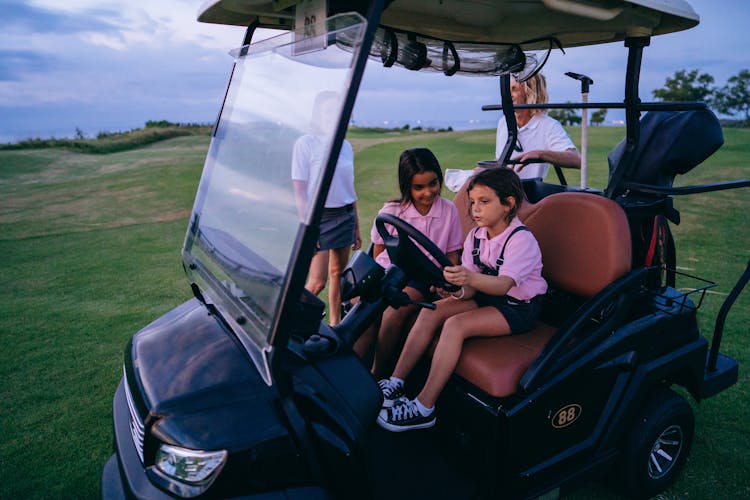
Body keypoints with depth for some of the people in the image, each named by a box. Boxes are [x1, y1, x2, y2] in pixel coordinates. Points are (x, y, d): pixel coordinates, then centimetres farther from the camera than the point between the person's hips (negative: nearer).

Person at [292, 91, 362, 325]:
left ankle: (335, 324, 24)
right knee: (317, 282, -8)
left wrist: (356, 227, 17)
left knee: (338, 273, 11)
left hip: (345, 216, 5)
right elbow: (300, 191, -10)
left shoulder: (346, 146, 10)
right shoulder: (306, 143, -7)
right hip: (319, 216, -5)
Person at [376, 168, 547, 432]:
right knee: (432, 310, -14)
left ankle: (424, 408, -23)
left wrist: (470, 278, -54)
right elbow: (472, 288, -3)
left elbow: (503, 284, -35)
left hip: (518, 307, -7)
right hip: (486, 296, 7)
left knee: (455, 324, -27)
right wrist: (456, 290, -26)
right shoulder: (476, 236, 2)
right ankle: (396, 382, -12)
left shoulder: (522, 239, -19)